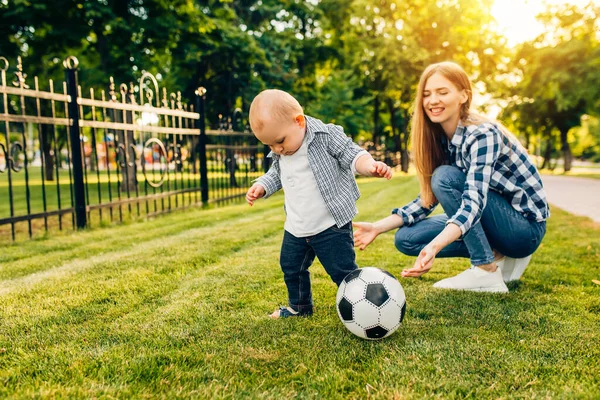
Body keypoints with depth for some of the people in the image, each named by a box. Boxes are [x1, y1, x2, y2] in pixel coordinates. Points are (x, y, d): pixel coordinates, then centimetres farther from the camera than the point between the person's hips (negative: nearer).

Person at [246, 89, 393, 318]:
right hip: (295, 229, 7)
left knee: (343, 271, -2)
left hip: (331, 227, -7)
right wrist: (261, 187, 4)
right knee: (291, 267, 21)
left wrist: (370, 165, -38)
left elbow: (353, 155, -18)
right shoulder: (278, 155, 3)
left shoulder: (327, 136, -16)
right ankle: (299, 306, 44)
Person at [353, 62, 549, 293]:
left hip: (526, 227, -7)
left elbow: (474, 202, -37)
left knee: (446, 177, -28)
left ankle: (487, 272, -18)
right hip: (496, 220, 8)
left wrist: (434, 246, -54)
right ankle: (499, 256, 4)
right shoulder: (440, 139, -1)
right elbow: (428, 198, 1)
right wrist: (377, 228, -10)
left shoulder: (483, 135, -24)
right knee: (406, 238, -5)